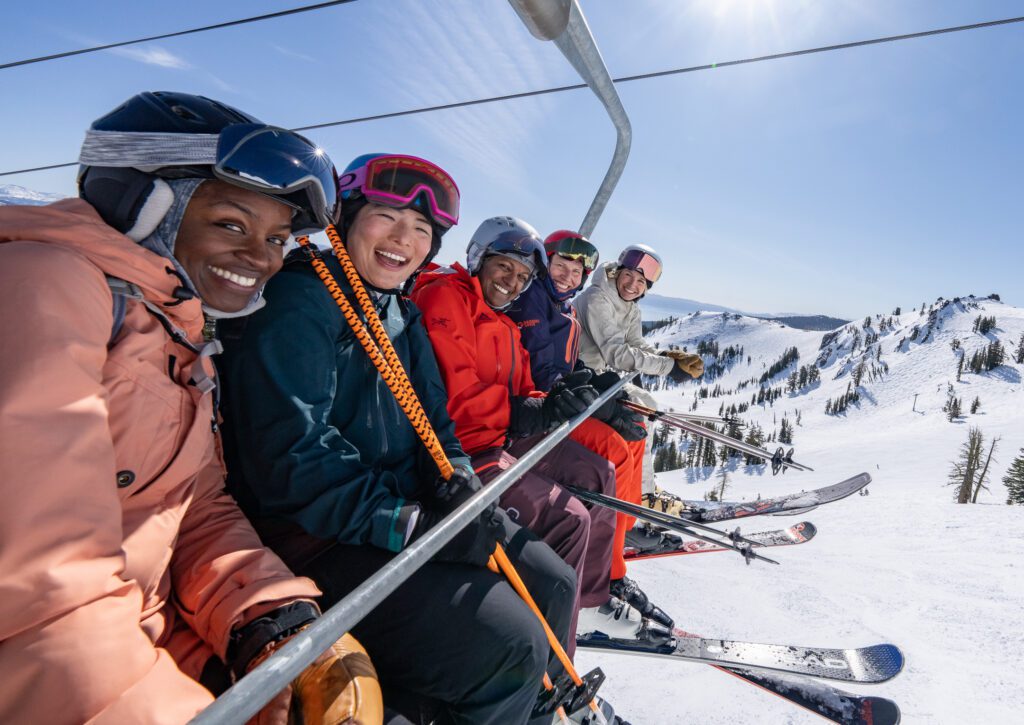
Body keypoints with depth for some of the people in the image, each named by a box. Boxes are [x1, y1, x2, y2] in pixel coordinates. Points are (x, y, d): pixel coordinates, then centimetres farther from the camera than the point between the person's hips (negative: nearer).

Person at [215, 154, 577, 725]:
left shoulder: (402, 314, 11)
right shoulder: (295, 307, -16)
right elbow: (289, 459, -23)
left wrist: (454, 480, -7)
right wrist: (412, 526, -24)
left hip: (409, 509, 9)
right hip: (320, 540, -8)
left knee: (554, 585, 8)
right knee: (509, 645, -17)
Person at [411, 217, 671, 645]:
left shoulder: (503, 324, 18)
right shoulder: (445, 297, -11)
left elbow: (522, 392, 13)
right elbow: (453, 394, -23)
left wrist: (555, 401, -8)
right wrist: (526, 414, -25)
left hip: (503, 437, 10)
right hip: (461, 448, -10)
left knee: (597, 476, 12)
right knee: (568, 520, -17)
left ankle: (589, 600, 25)